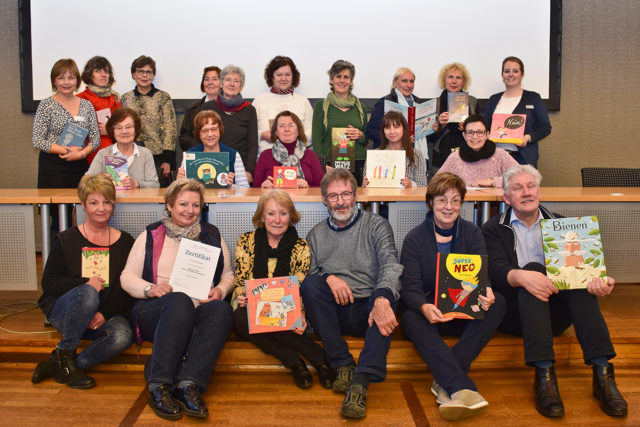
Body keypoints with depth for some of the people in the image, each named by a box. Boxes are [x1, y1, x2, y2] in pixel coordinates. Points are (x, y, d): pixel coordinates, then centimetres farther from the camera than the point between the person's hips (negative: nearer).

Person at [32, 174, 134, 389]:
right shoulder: (67, 240, 4)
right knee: (87, 294, -35)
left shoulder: (125, 242, 7)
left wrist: (105, 314, -13)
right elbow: (49, 283, -3)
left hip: (108, 316, 2)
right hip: (63, 312, -2)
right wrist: (85, 283, -20)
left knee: (123, 336, -31)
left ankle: (57, 365, -15)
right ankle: (65, 354, -15)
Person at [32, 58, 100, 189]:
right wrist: (67, 150, -15)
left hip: (80, 165, 3)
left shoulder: (87, 105, 9)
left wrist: (82, 153, -12)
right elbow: (38, 141, -6)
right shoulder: (46, 105, -1)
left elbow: (96, 139, 6)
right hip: (52, 168, -3)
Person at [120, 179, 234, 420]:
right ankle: (158, 386, -39)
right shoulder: (151, 236, 13)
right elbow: (127, 277, 9)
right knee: (180, 301, -38)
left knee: (221, 309, -33)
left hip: (197, 314, 2)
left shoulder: (212, 235, 19)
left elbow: (228, 275, 22)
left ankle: (189, 384, -42)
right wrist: (150, 289, -12)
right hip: (155, 313, -2)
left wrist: (220, 290, -1)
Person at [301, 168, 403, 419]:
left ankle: (360, 382, -42)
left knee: (385, 296, -33)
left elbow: (390, 264, -11)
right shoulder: (315, 236, 15)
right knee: (311, 283, -26)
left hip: (369, 309, -2)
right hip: (334, 312, 2)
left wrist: (382, 299, -32)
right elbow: (307, 274, 7)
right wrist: (328, 278, -17)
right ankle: (343, 365, -23)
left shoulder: (376, 225, 6)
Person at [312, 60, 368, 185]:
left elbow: (367, 141, 19)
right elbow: (316, 140, 2)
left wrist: (360, 136, -4)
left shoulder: (359, 107, 14)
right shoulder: (321, 107, 6)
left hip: (358, 164, 2)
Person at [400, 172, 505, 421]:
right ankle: (462, 389, -49)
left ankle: (445, 381, -33)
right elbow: (410, 287, -9)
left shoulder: (472, 234, 7)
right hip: (430, 313, -2)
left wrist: (486, 293, -30)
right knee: (411, 318, -35)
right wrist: (424, 307, -33)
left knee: (497, 302, -27)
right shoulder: (415, 239, 0)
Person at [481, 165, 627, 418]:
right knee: (533, 267, -31)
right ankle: (544, 374, -43)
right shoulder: (494, 229, 11)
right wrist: (520, 276, -33)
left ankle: (602, 372, -37)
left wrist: (600, 282, -22)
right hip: (515, 311, -2)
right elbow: (497, 270, -9)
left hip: (556, 310, 2)